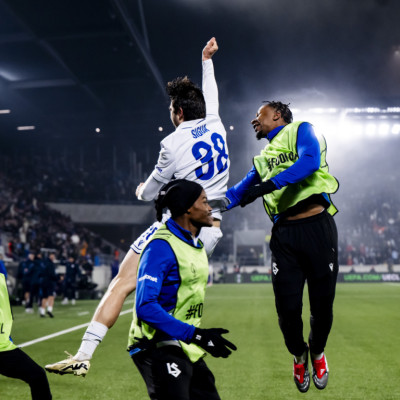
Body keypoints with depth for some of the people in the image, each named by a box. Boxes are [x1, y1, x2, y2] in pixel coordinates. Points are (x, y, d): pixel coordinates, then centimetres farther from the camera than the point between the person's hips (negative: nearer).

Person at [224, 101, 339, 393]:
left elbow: (310, 161, -14)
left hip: (318, 227, -4)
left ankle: (318, 352, 32)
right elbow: (239, 193, 20)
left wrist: (270, 184, -23)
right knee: (288, 307, -3)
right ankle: (299, 356, 26)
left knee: (322, 303, 2)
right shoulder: (263, 158, 23)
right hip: (284, 235, 4)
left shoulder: (301, 130, 6)